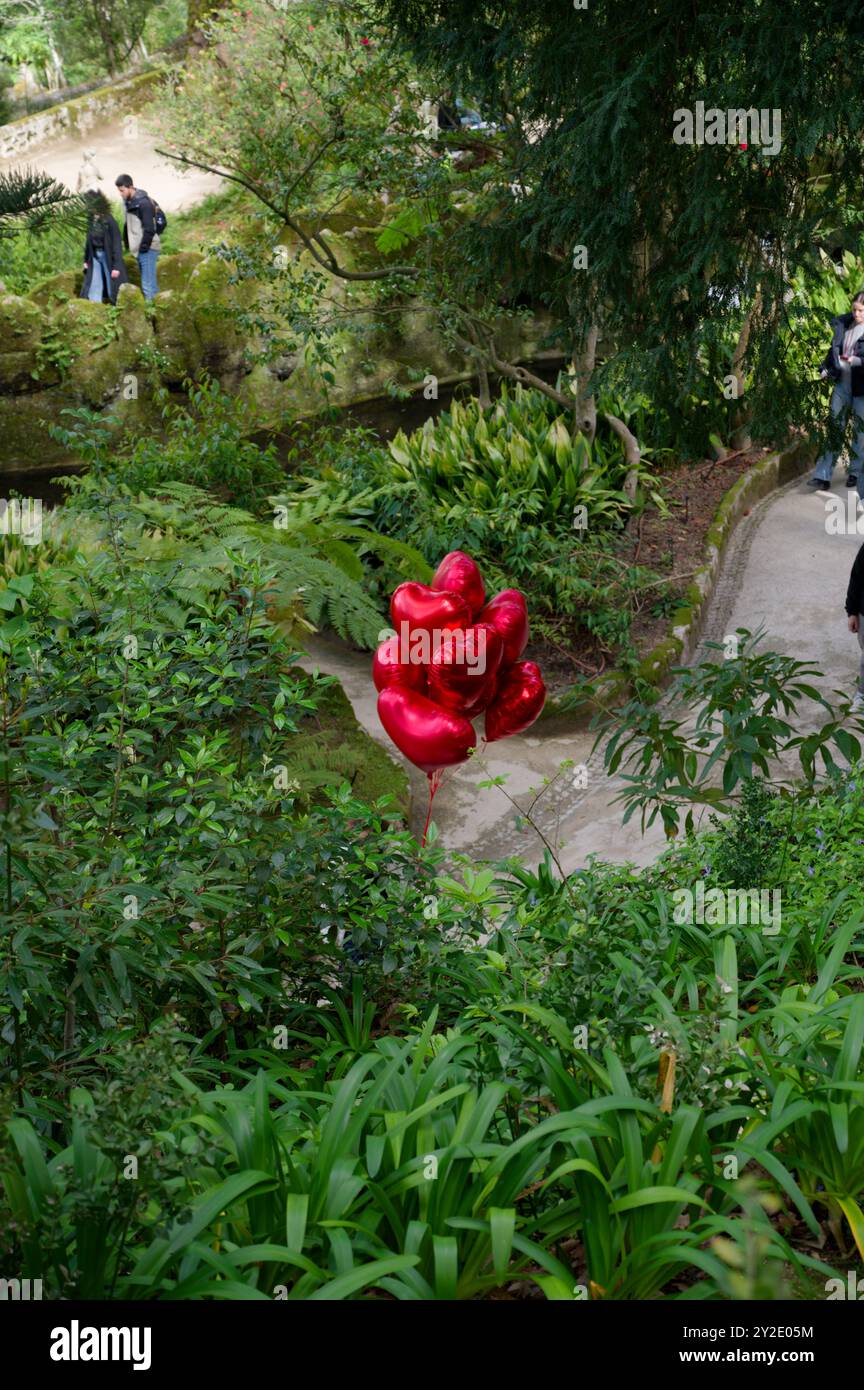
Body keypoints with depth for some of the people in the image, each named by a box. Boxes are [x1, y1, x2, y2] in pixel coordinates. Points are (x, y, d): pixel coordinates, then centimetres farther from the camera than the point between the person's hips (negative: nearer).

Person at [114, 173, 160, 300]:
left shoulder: (143, 203, -15)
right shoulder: (129, 202, 12)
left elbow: (149, 229, -19)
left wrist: (144, 246, -18)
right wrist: (127, 242, 13)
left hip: (147, 249, -9)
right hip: (139, 249, 9)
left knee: (148, 284, -11)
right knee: (147, 283, 15)